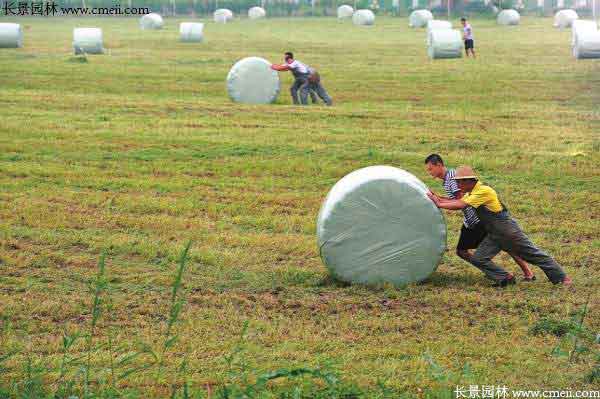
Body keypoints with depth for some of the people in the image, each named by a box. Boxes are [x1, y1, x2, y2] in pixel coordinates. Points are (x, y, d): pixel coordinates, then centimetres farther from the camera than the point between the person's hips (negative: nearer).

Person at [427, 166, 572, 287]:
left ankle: (561, 277, 14)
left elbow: (461, 205, -27)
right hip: (494, 235, 9)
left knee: (534, 254, 2)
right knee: (478, 258, -3)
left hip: (508, 231, -9)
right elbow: (458, 203, 5)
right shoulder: (472, 192, 8)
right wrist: (439, 199, -5)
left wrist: (439, 204, -20)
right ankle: (505, 278, 4)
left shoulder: (484, 191, -23)